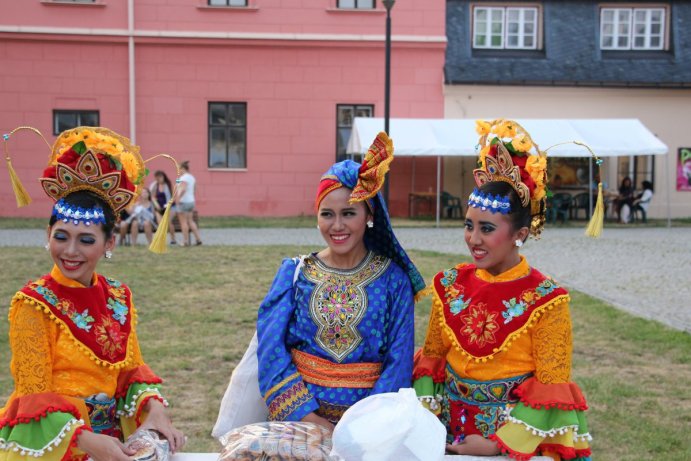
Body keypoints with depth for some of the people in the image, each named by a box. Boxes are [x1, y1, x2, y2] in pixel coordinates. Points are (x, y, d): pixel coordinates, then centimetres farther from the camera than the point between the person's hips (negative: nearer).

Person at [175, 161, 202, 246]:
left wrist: (178, 198, -22)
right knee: (191, 221, 14)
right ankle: (198, 239, 10)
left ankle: (186, 241, 1)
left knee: (183, 222, -1)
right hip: (191, 201, 8)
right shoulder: (192, 177, 12)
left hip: (183, 202, -8)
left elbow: (183, 189, -29)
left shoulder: (184, 178, -15)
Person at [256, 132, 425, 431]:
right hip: (300, 416, 1)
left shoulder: (394, 279, 2)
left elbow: (399, 361, -2)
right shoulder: (294, 272, 5)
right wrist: (307, 416, -13)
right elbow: (271, 347, -3)